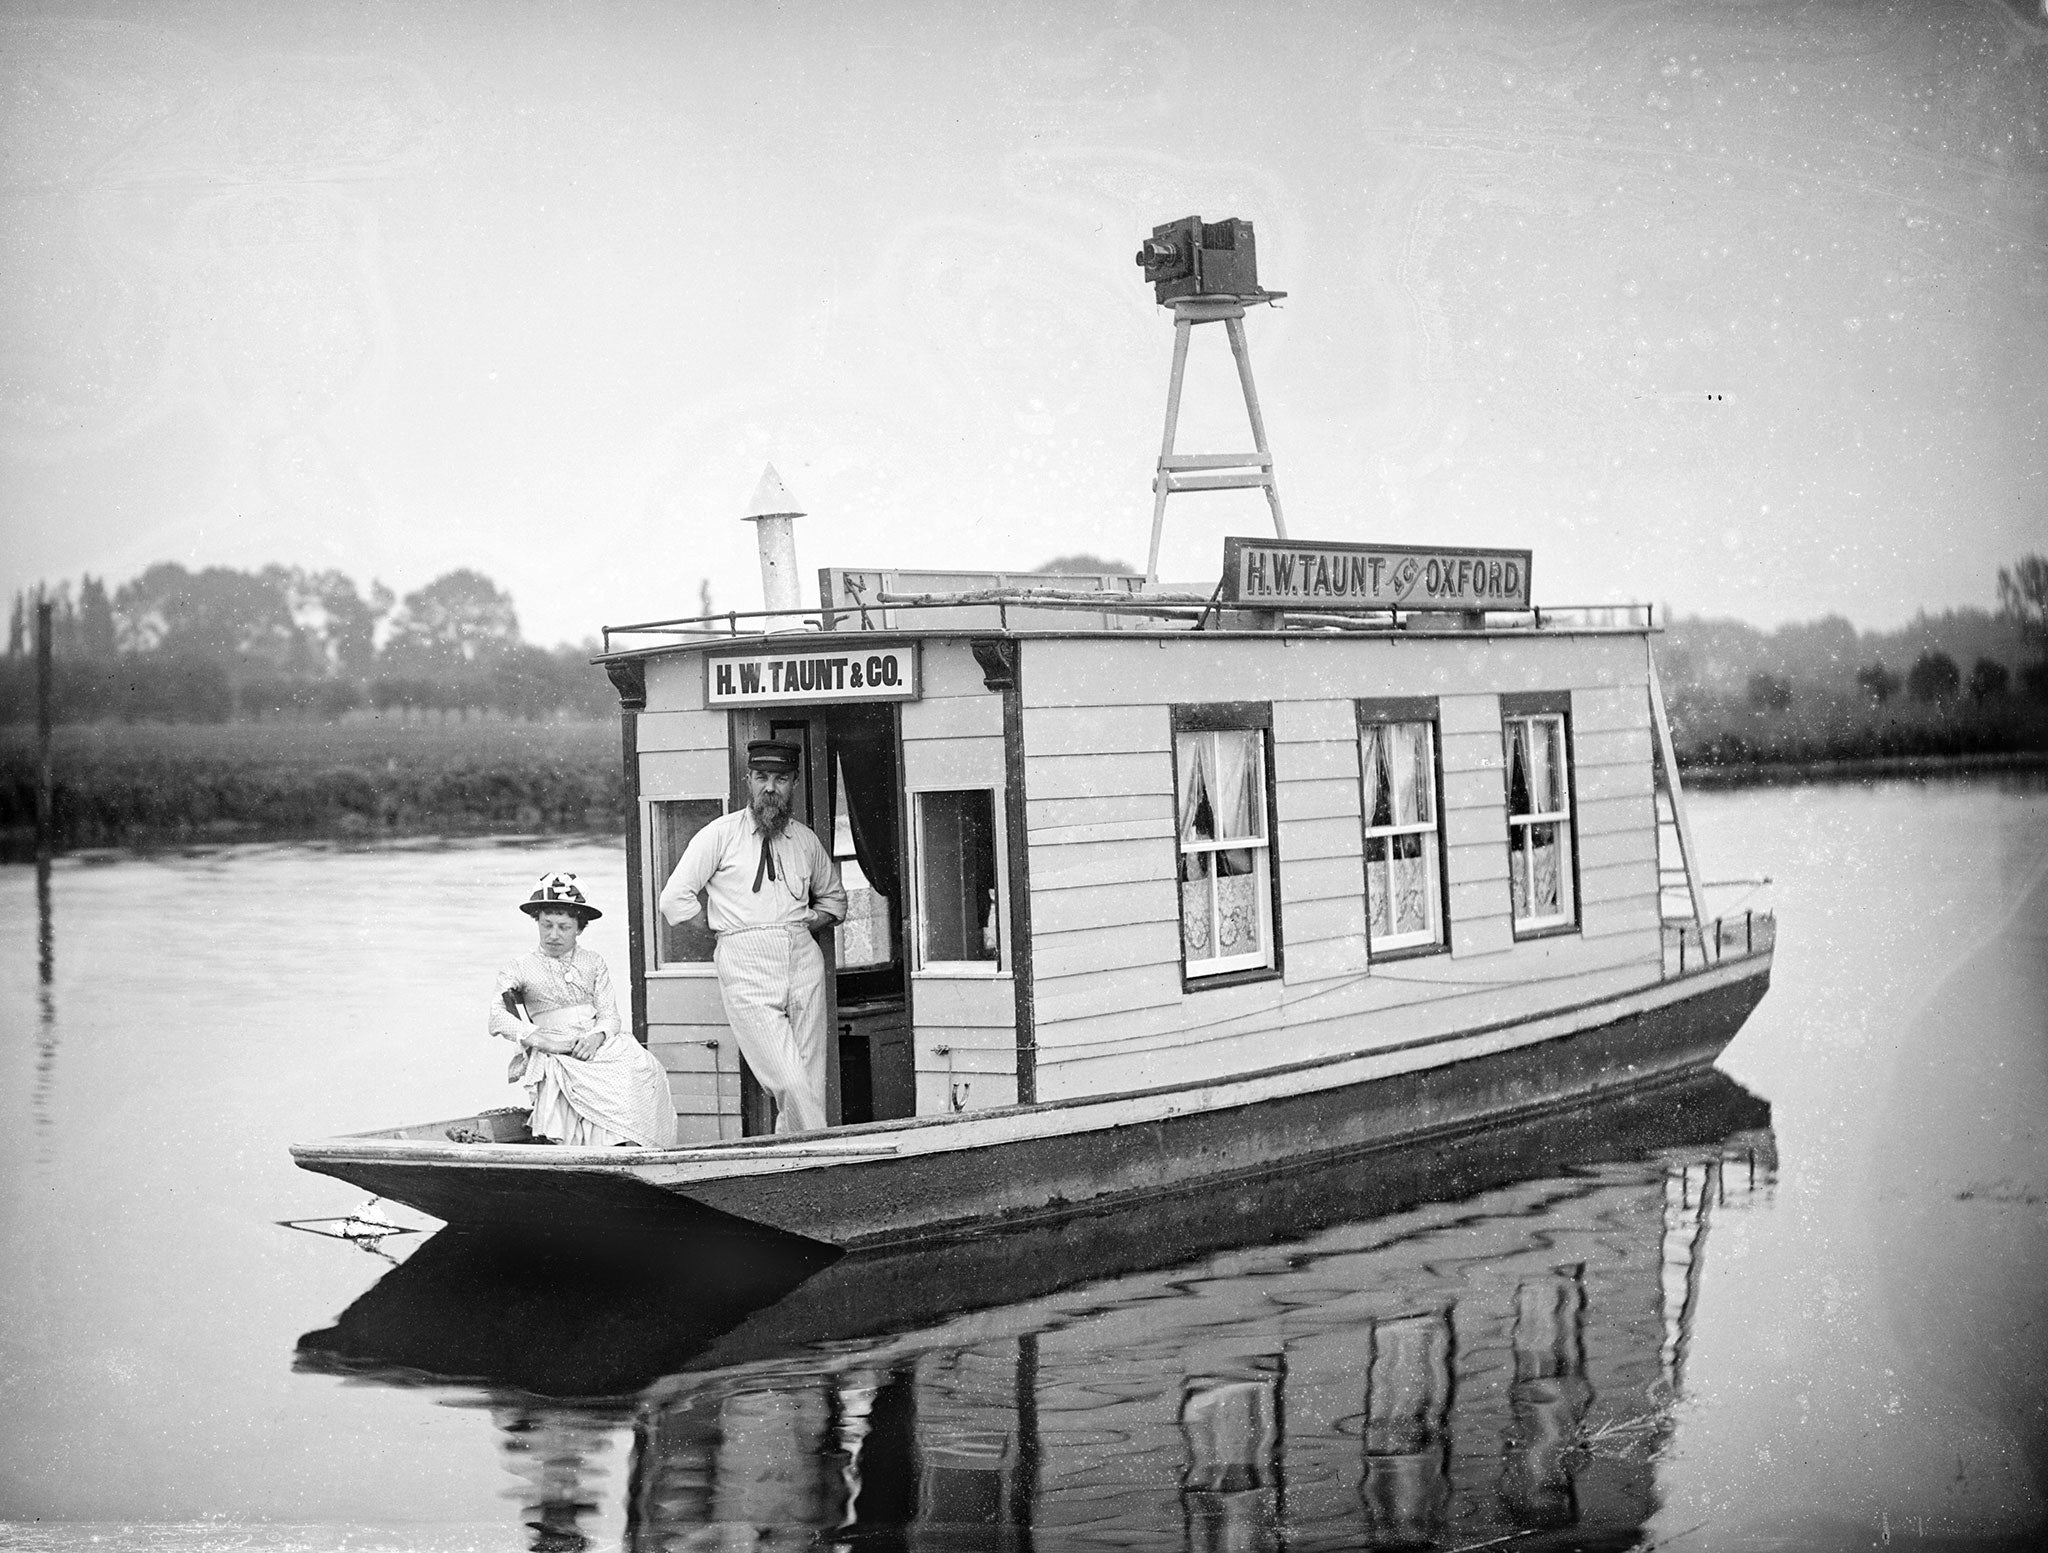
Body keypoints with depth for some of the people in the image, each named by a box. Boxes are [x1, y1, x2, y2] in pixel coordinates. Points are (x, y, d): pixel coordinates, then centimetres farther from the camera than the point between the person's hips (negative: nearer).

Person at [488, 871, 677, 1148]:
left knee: (645, 1069, -27)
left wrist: (596, 1037, -13)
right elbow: (498, 1018, -4)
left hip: (599, 1045, 3)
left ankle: (634, 1143, -25)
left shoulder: (593, 962, 20)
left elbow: (609, 1014, 11)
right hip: (553, 1058, -3)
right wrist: (542, 1040, -16)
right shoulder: (520, 969, 11)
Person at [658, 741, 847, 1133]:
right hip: (746, 968, -4)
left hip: (803, 958, 4)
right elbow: (675, 899, 3)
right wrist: (724, 929, 2)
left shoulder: (807, 841, 15)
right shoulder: (720, 835, 4)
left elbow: (834, 899, 31)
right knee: (790, 1085, -15)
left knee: (811, 1083, -2)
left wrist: (802, 924, 12)